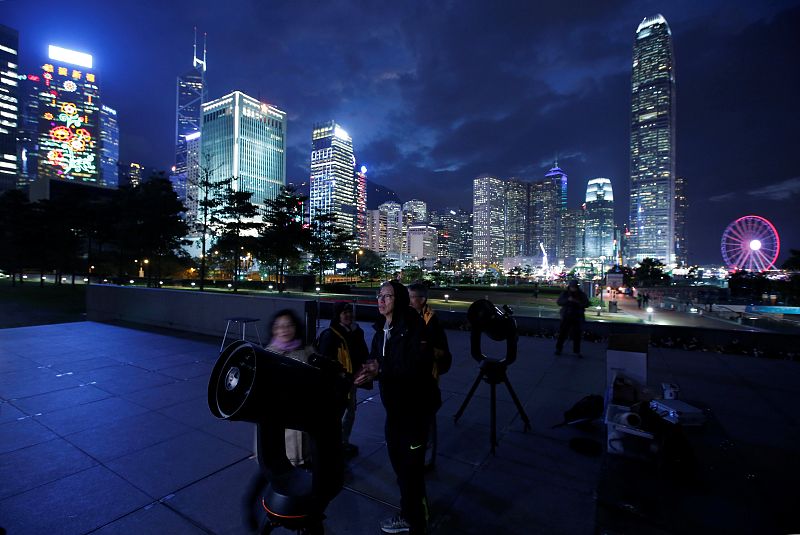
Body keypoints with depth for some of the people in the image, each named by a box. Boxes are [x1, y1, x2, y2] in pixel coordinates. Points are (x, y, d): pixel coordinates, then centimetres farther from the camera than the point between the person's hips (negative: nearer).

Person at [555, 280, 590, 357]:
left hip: (577, 317, 0)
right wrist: (567, 300, -22)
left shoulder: (581, 294, 3)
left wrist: (577, 301, -21)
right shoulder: (565, 293, 3)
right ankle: (558, 349, 12)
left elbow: (586, 304, -5)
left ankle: (576, 352, 12)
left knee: (577, 335, 1)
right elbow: (559, 302, -6)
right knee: (562, 333, -1)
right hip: (566, 316, 0)